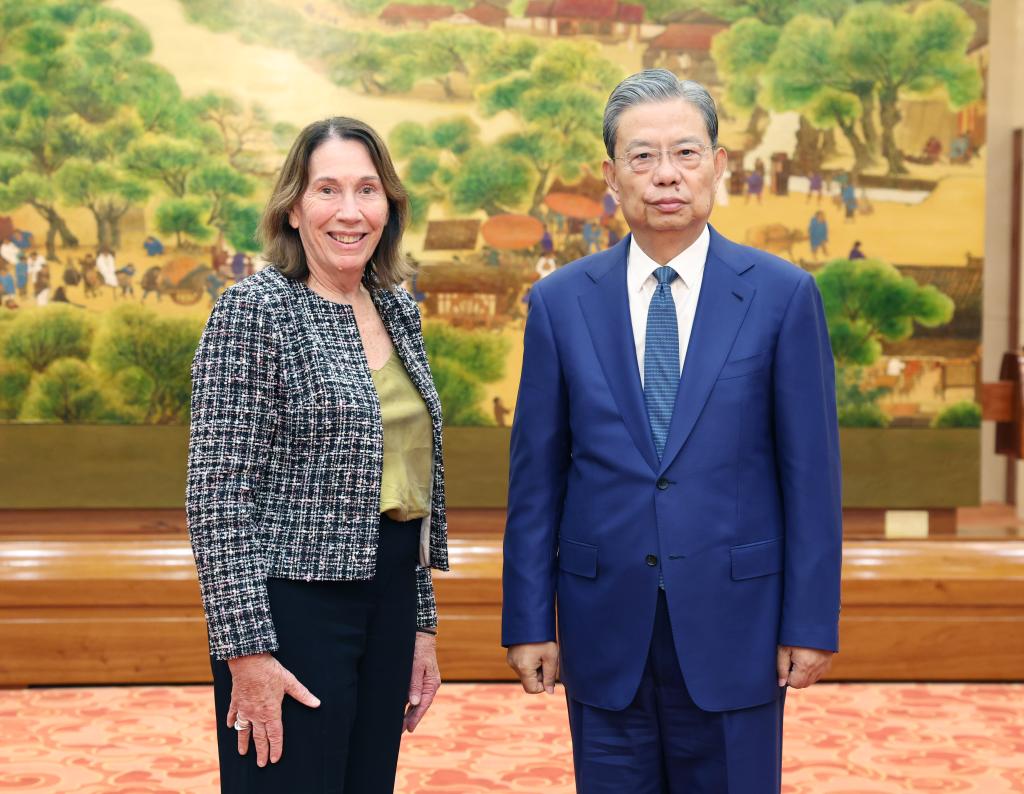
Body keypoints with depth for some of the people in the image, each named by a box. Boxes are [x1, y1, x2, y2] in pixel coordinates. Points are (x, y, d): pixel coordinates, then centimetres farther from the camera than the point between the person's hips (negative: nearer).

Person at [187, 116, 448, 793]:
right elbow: (218, 495, -14)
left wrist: (422, 623, 14)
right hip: (295, 604, -6)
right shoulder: (255, 310, -10)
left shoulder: (398, 311, 10)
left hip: (389, 600, 7)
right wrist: (246, 649, -17)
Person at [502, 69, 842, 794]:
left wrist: (810, 623, -4)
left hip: (733, 622, -1)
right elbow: (536, 475, 3)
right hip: (604, 626, 1)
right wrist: (528, 622, 1)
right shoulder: (560, 302, 1)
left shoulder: (784, 295, -2)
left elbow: (811, 470, -2)